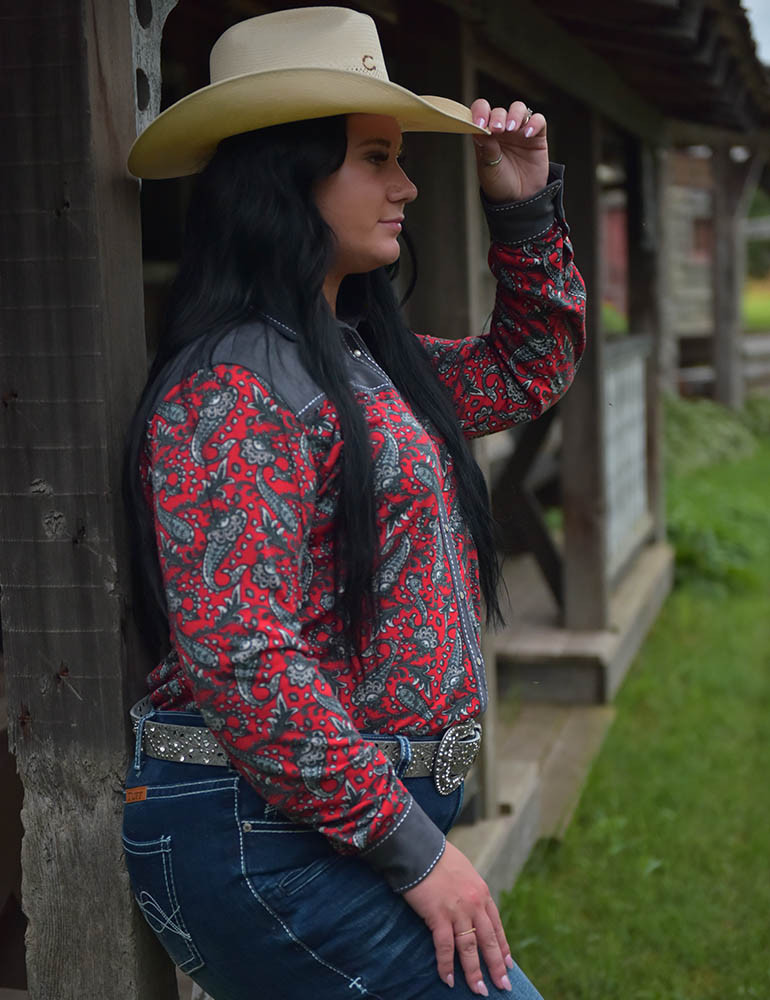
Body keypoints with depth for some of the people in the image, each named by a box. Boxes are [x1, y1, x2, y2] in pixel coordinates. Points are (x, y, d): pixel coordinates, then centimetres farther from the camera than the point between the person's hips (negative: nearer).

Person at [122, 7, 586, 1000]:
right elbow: (240, 655, -23)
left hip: (378, 805, 9)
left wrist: (525, 210, 13)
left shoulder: (361, 357, 12)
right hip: (265, 839, -9)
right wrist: (413, 849, -19)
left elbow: (526, 369, 28)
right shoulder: (233, 385, -17)